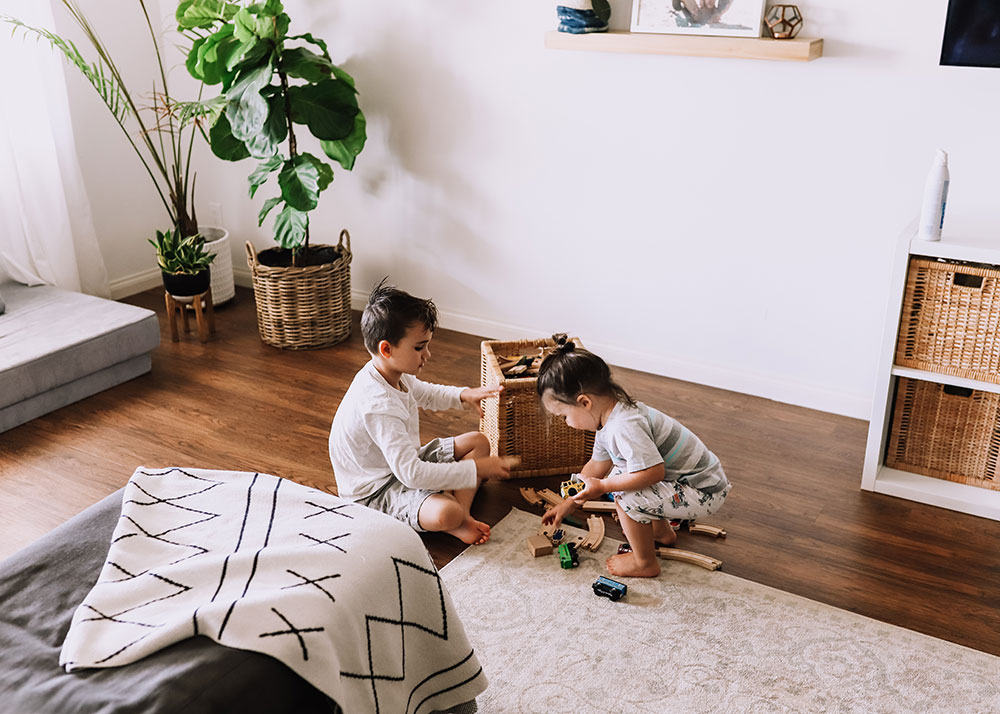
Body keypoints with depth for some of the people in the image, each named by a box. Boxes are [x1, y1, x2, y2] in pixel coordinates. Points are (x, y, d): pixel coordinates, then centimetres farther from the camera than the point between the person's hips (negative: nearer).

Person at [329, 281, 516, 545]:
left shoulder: (393, 374, -4)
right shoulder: (379, 407, -34)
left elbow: (424, 393, 23)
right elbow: (411, 473, -37)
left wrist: (463, 395, 3)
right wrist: (476, 469, -32)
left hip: (403, 462, 11)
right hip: (376, 491, -11)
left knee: (478, 442, 10)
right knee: (446, 513, -37)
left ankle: (462, 513, -7)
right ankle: (456, 522, -1)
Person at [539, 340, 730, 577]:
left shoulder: (624, 427, -30)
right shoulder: (608, 419, 3)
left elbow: (654, 472, -34)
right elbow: (598, 465, 16)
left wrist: (603, 486, -23)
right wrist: (569, 503, 22)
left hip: (704, 494, -10)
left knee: (626, 497, -21)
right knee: (619, 472, 18)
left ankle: (645, 563, 1)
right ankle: (661, 532, 34)